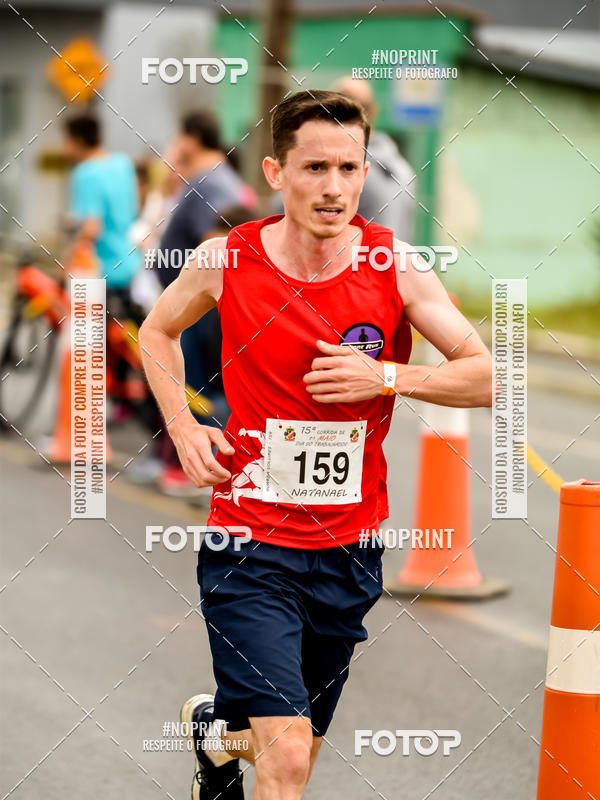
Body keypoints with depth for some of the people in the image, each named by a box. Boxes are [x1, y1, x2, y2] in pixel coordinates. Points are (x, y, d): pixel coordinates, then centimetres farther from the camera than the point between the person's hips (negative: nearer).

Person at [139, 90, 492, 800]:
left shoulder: (395, 268, -7)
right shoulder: (228, 260, -7)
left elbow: (486, 376, -5)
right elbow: (158, 331, 14)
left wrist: (385, 377, -18)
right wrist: (184, 430, 1)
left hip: (349, 552, 3)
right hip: (248, 544, -3)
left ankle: (217, 726, 51)